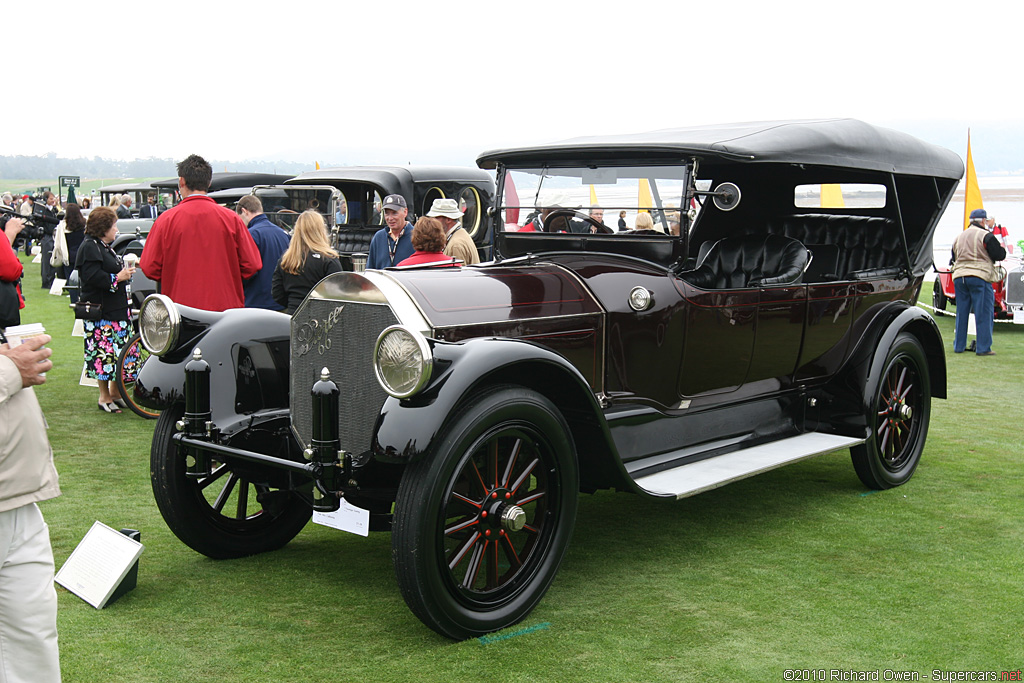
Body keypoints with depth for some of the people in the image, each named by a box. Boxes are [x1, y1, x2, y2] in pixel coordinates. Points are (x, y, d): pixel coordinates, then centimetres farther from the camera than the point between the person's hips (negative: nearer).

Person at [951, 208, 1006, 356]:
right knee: (984, 314, -1)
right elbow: (1000, 255, -7)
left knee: (961, 313, 11)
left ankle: (958, 346, 13)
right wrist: (1001, 249, 13)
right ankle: (983, 348, -2)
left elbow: (954, 258, 21)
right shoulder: (986, 236, -6)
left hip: (959, 277, 6)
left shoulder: (959, 237, 15)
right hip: (980, 277, -6)